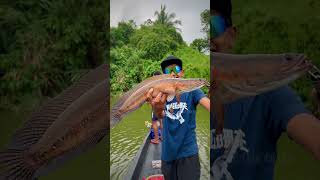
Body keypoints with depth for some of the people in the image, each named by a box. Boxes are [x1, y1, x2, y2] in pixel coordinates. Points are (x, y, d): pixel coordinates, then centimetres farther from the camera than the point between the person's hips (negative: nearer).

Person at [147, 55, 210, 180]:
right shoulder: (162, 95, 1)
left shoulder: (192, 91, -5)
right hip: (167, 154, 3)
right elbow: (161, 115, -19)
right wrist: (157, 109, -45)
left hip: (188, 152, -3)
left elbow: (207, 103, -24)